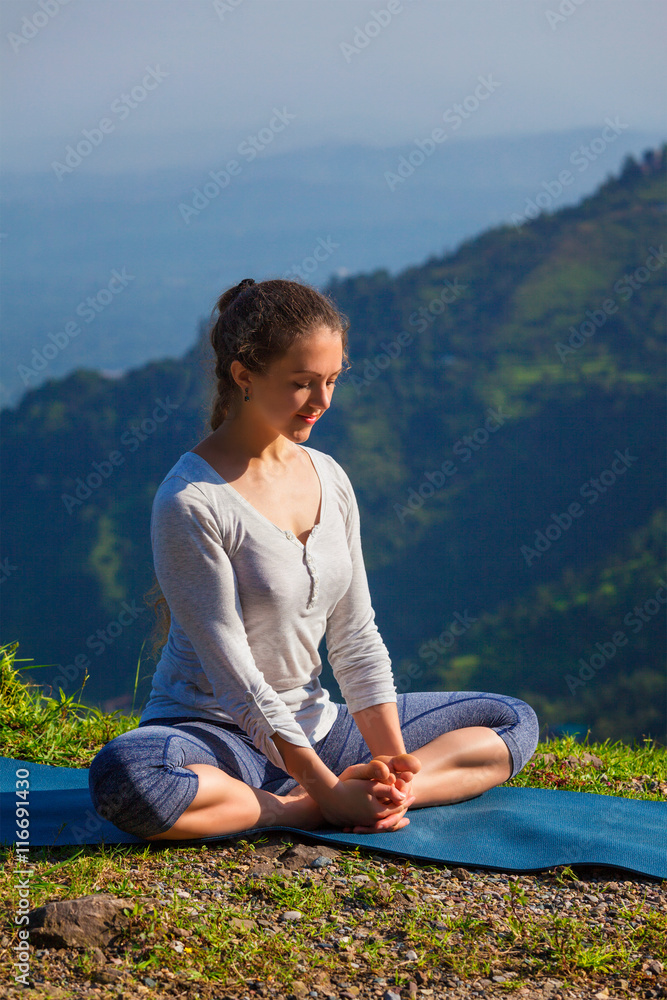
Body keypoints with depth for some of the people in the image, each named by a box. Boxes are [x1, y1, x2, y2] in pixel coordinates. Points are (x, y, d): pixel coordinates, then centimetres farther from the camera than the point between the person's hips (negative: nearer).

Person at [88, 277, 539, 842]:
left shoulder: (330, 479, 5)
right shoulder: (189, 502, -17)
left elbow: (356, 636, 5)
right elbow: (233, 672, -20)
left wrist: (392, 760, -8)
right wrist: (327, 791, -23)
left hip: (312, 727, 7)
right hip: (214, 736, -7)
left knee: (513, 722, 4)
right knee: (124, 776, -41)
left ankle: (377, 792, -20)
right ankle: (312, 812, -26)